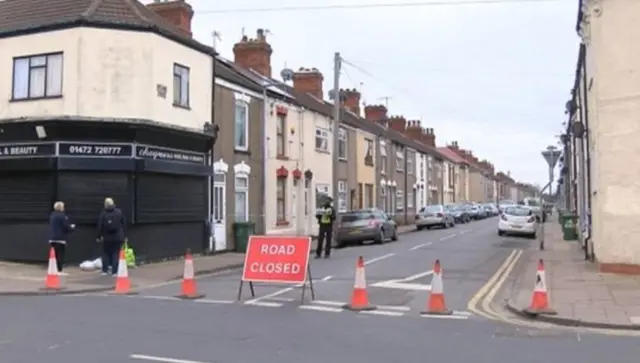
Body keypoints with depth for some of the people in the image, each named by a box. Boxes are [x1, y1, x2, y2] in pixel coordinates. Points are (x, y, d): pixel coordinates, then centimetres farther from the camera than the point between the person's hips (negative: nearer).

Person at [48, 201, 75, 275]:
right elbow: (67, 227, -16)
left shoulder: (52, 215, 12)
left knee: (55, 255, 12)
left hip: (52, 238, 8)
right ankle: (60, 270, -5)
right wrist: (72, 227, 7)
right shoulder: (62, 216, -14)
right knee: (60, 255, -4)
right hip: (60, 238, -8)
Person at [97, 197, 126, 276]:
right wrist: (123, 236, 7)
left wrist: (99, 237, 6)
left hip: (107, 237, 0)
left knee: (105, 253, 14)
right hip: (118, 237, 0)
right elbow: (123, 224, 1)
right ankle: (114, 271, -1)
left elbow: (100, 226, -3)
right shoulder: (119, 212, -1)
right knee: (116, 253, 3)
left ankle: (105, 270, 16)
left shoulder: (103, 214, -4)